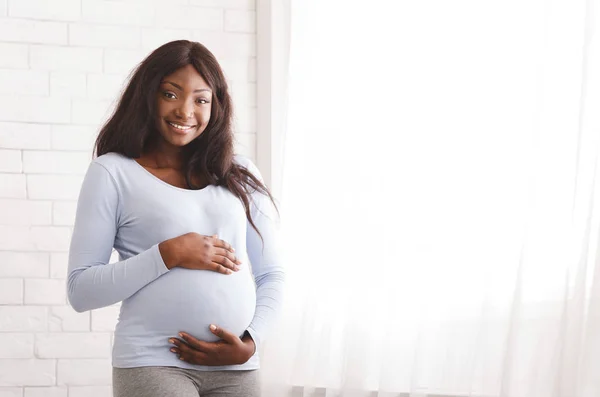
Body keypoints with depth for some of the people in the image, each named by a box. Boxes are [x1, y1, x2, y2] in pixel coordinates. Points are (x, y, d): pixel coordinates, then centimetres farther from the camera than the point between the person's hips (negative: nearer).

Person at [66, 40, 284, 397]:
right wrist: (168, 255, -12)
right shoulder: (112, 173, 2)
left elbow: (271, 275, 13)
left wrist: (250, 341, -3)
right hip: (152, 364, -3)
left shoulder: (241, 175, 10)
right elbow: (81, 290, -3)